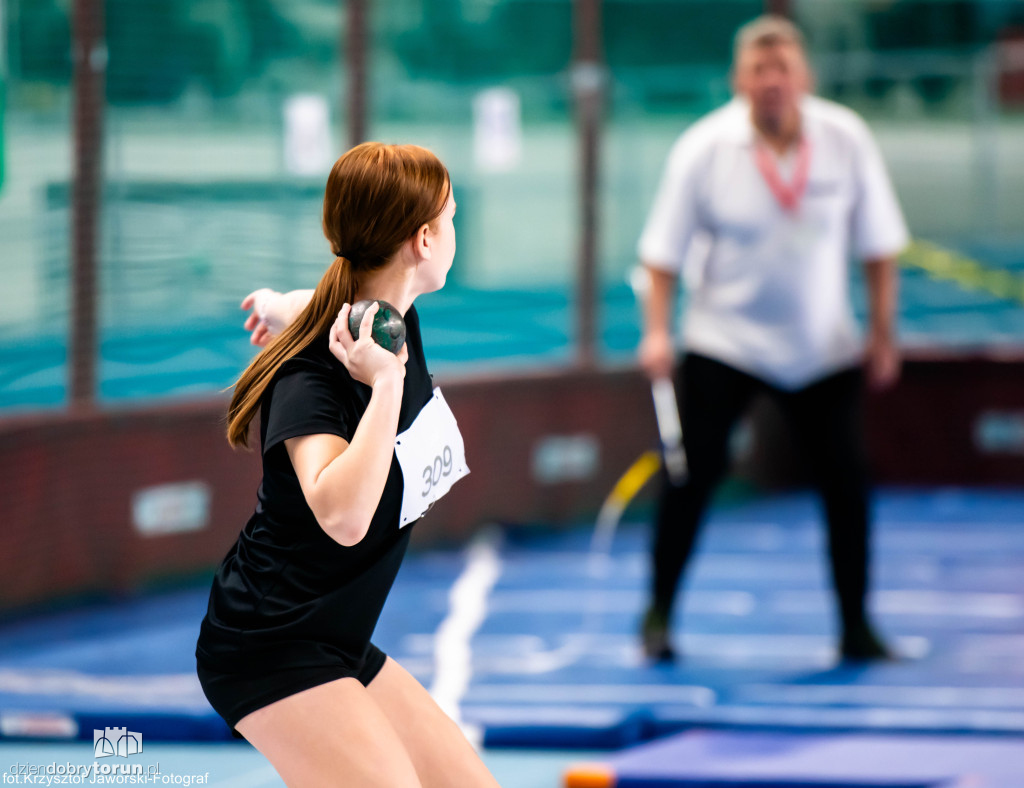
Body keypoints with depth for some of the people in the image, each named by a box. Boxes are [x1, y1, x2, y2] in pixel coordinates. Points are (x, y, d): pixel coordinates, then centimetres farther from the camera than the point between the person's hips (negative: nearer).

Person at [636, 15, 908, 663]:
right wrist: (658, 330, -16)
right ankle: (659, 614, 11)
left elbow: (878, 245, 1)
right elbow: (664, 251, -6)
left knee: (846, 481, -2)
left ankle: (856, 627, 10)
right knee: (692, 473, -6)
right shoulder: (703, 148, -12)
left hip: (824, 348, 2)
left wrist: (884, 333, 1)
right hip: (725, 338, -2)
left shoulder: (847, 140, -8)